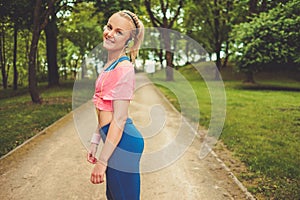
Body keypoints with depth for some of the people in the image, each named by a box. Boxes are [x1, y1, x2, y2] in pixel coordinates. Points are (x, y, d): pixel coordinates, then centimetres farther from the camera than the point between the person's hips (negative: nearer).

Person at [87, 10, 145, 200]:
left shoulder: (123, 68, -17)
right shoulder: (111, 65, 12)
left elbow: (119, 119, -19)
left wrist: (102, 161, -17)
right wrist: (95, 141, 18)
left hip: (122, 142, -10)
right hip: (115, 141, 10)